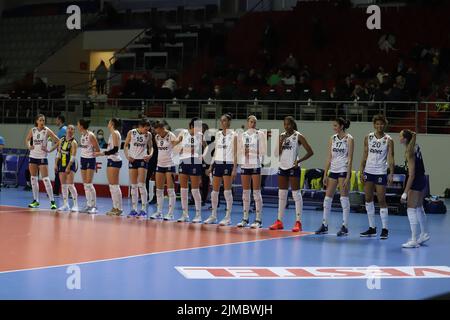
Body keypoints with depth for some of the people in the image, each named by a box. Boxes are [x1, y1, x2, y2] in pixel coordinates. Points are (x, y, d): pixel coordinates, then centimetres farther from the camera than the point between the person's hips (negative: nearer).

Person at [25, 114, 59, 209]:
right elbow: (27, 140, 19)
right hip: (33, 157, 5)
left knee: (45, 179, -10)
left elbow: (58, 141, -8)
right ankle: (35, 200, 16)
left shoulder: (47, 131, -7)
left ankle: (52, 201, -7)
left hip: (42, 157, -5)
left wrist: (49, 150, -12)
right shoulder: (32, 130, 4)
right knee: (33, 179, 7)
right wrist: (29, 147, 1)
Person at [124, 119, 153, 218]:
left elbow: (150, 147, 9)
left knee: (141, 185, -9)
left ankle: (143, 210, -6)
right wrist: (127, 155, -11)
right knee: (133, 186, 6)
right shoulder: (131, 133, -2)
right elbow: (126, 145, 4)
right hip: (132, 160, 1)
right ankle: (134, 209, 13)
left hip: (143, 160, -1)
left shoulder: (148, 135, -1)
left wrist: (150, 154, -11)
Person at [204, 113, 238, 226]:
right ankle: (213, 216, 16)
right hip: (217, 164, 6)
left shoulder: (233, 135, -3)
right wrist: (211, 166, 12)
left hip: (228, 164, -6)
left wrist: (234, 169, -13)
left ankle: (228, 218, 1)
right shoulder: (218, 134, 12)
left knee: (227, 191, -5)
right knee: (214, 191, 6)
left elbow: (235, 153, -6)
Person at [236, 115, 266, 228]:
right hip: (244, 165, 4)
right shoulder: (242, 135, 12)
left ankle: (258, 220, -4)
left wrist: (251, 151, -13)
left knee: (256, 192, -5)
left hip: (256, 165, -4)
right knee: (245, 192, 7)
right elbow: (239, 151, 15)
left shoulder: (260, 134, 0)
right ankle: (245, 219, 13)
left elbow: (263, 150, -5)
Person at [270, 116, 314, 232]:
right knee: (282, 195, 9)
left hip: (293, 167, -6)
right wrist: (281, 141, -9)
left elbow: (310, 152, -8)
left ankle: (298, 222, -4)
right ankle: (279, 221, 15)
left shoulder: (298, 136, -5)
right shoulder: (282, 136, 10)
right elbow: (278, 153, 4)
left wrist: (299, 161, -15)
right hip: (283, 166, 6)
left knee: (296, 194, -5)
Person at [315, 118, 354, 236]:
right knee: (327, 198, 5)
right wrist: (325, 174, 6)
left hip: (344, 171, -6)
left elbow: (350, 159, -10)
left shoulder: (349, 139, -7)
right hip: (333, 171, 6)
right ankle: (324, 225, 12)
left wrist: (348, 176, -16)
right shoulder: (333, 138, 9)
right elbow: (329, 158, 11)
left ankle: (345, 226, 2)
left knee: (344, 198, -5)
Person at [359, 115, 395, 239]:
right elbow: (365, 156, 9)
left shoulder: (388, 140, -3)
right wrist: (361, 171, 2)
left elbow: (390, 158, -6)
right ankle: (372, 228, 16)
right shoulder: (368, 138, 7)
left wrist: (391, 174, -16)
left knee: (381, 200, -4)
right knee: (368, 199, 7)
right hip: (368, 172, 4)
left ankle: (385, 229, 2)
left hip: (381, 173, -4)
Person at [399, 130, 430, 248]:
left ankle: (414, 240, -1)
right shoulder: (416, 147, -1)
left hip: (416, 181, -9)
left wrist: (405, 193, -23)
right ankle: (424, 234, 37)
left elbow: (412, 174, -23)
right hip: (422, 179, 9)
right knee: (419, 208, 22)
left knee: (411, 210, -3)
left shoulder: (409, 152, -22)